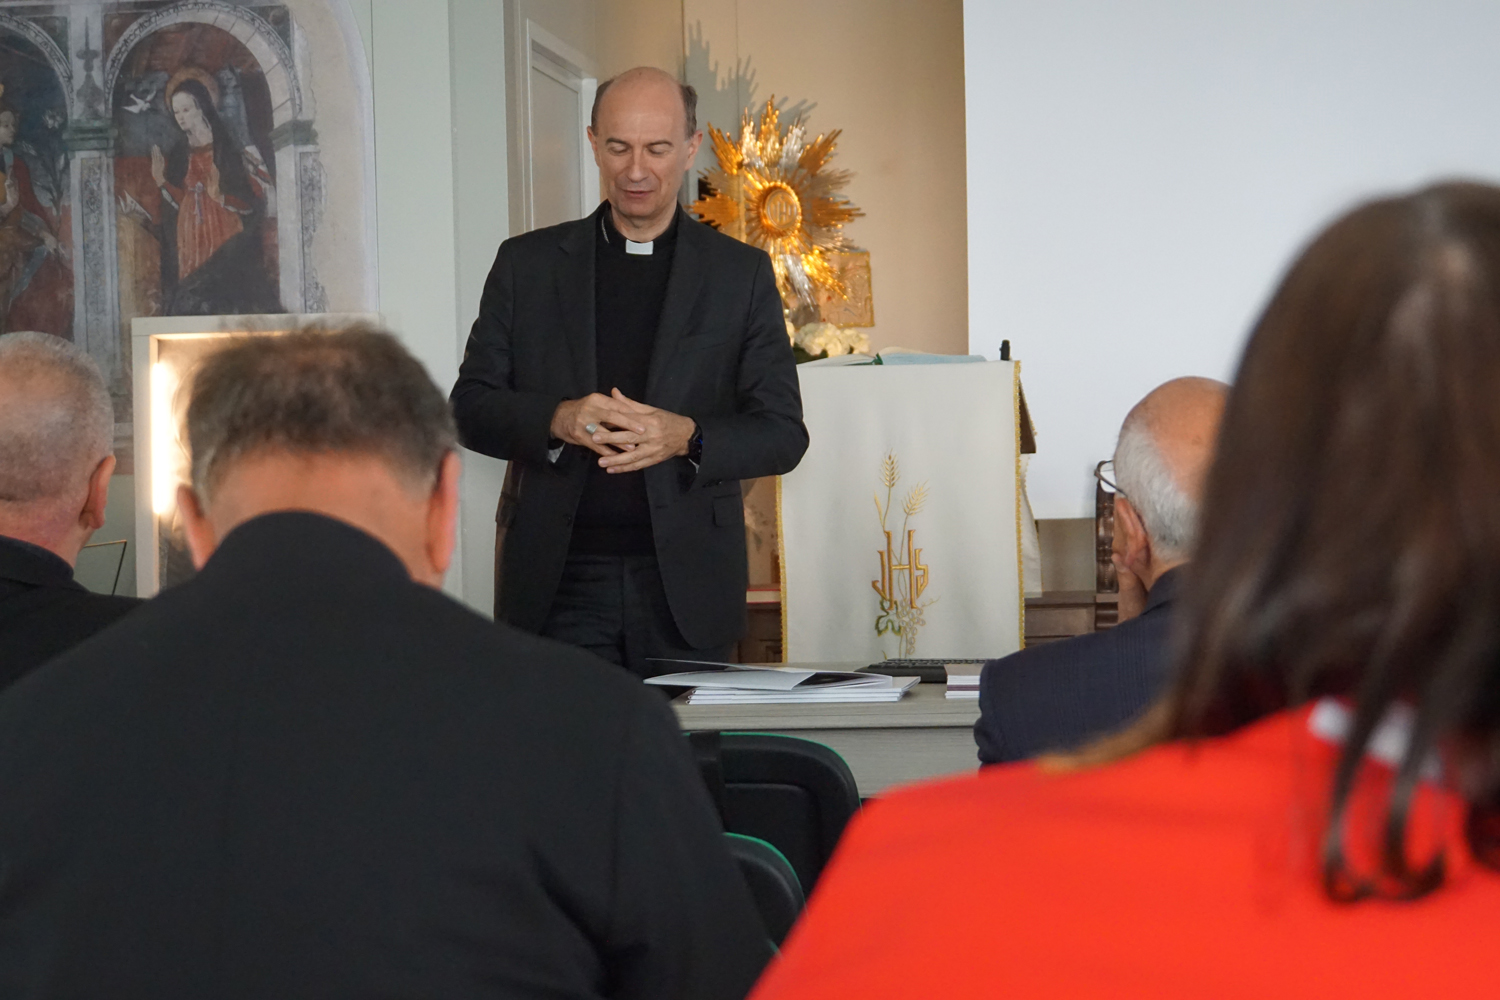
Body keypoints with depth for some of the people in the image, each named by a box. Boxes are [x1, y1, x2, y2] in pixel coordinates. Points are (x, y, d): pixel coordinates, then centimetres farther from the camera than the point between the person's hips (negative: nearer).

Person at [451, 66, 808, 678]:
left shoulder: (742, 274, 8)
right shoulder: (527, 265, 10)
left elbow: (784, 434, 3)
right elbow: (471, 407, 6)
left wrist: (685, 438, -16)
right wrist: (558, 420, -14)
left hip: (687, 587, 0)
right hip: (558, 585, 0)